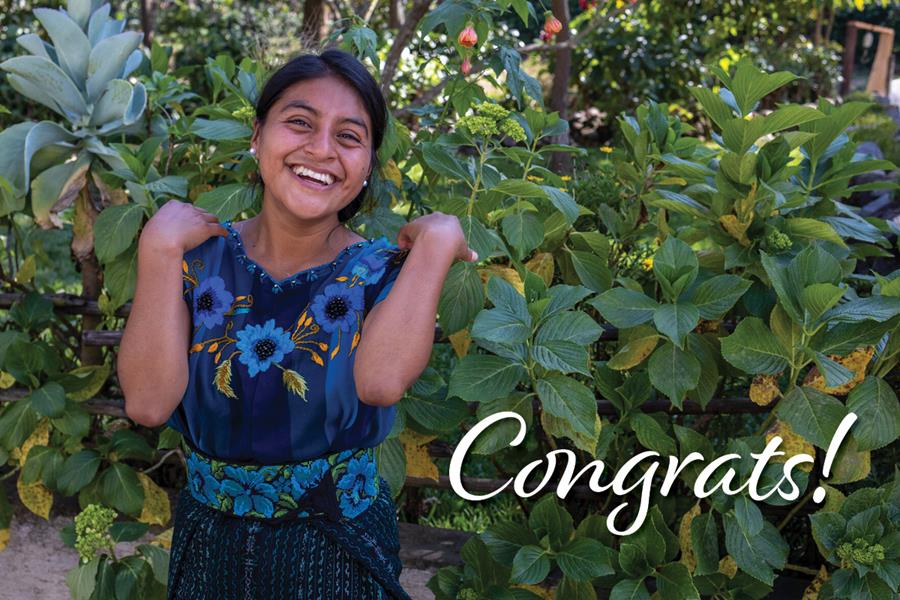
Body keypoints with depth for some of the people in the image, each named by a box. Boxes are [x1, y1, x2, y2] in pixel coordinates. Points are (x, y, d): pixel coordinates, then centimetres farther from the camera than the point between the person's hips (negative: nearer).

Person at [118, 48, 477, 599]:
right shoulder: (200, 256, -5)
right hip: (209, 542, 2)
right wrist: (160, 247, -19)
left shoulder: (385, 271, -8)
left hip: (339, 549, -1)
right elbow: (148, 404, -17)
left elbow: (381, 380, -30)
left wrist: (438, 240, -26)